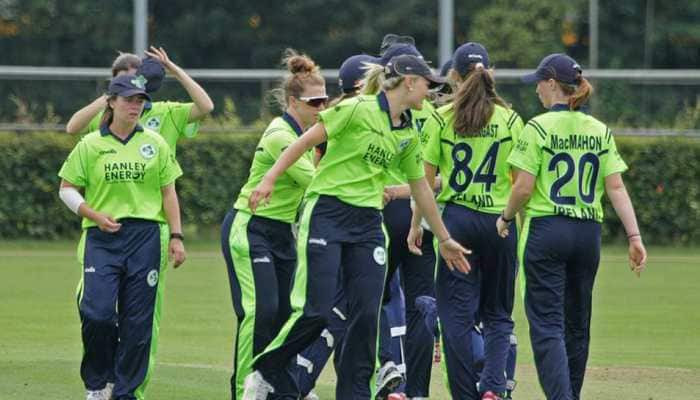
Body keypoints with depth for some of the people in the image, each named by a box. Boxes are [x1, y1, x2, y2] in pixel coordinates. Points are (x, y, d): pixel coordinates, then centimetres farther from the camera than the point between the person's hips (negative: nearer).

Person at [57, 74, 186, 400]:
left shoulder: (155, 143, 9)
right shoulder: (90, 145, 4)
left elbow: (168, 192, 12)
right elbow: (67, 189, 8)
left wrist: (176, 236, 5)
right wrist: (94, 215, -7)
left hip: (146, 236, 2)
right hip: (101, 238, -2)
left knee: (138, 320, 0)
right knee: (97, 312, -16)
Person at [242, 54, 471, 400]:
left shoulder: (409, 134, 12)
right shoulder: (358, 110, -8)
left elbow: (420, 189, 23)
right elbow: (307, 140, -8)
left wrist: (444, 239, 28)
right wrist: (270, 178, -16)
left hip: (368, 225, 6)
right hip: (326, 213, -6)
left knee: (368, 314, -2)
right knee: (315, 311, -12)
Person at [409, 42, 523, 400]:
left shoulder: (441, 118, -2)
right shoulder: (509, 119, 0)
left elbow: (426, 178, 1)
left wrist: (416, 224, 10)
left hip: (456, 219, -1)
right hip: (499, 220, 1)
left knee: (456, 313, 5)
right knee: (498, 314, 11)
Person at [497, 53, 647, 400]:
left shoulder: (539, 128, -7)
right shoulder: (600, 131, 8)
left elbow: (524, 188, -10)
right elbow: (616, 187, 2)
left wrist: (505, 218, 7)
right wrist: (635, 237, 0)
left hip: (546, 231, -5)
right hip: (589, 234, 5)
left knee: (547, 324, -8)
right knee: (577, 325, 16)